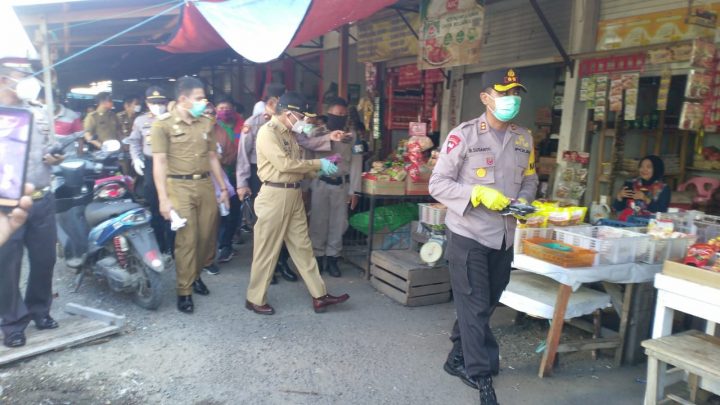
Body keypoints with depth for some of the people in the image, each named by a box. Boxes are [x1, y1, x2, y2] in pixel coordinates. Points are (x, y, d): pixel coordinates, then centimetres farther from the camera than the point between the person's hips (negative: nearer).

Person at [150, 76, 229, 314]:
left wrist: (222, 188, 16)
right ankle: (184, 291, 9)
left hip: (205, 184, 5)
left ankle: (195, 274, 35)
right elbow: (159, 163, -7)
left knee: (207, 237, 10)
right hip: (180, 186, -5)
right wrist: (163, 198, -14)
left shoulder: (206, 123, 12)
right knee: (186, 240, -4)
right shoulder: (163, 124, -4)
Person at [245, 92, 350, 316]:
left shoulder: (289, 134, 15)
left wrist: (318, 169, -1)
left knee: (302, 245, 11)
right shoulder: (268, 132, -12)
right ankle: (255, 299, 17)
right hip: (275, 196, -9)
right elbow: (284, 164, -21)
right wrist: (319, 164, -14)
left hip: (294, 195, 9)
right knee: (267, 249, 2)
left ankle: (319, 296, 18)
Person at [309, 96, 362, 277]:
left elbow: (355, 164, 3)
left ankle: (332, 257, 19)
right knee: (319, 221, 3)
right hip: (321, 183, -2)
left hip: (341, 185, 2)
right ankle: (318, 257, 16)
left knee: (338, 222, 6)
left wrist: (354, 190, -2)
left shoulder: (352, 136, 5)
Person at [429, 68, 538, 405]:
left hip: (504, 237, 6)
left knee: (485, 306, 17)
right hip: (468, 235, -6)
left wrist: (524, 201, -5)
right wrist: (479, 194, -23)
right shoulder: (463, 135, -10)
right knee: (475, 308, -1)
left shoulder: (524, 139, 8)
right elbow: (437, 184, -11)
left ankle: (458, 358, 37)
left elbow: (529, 181, 17)